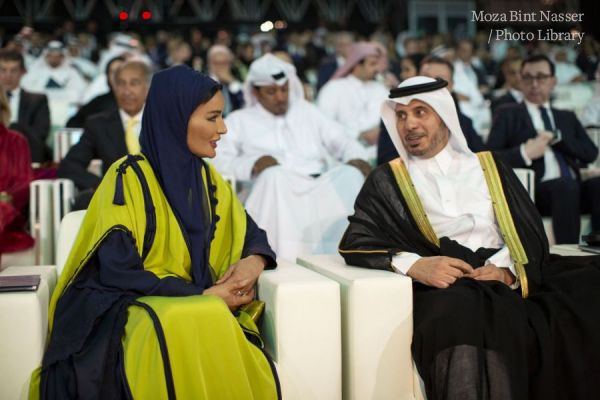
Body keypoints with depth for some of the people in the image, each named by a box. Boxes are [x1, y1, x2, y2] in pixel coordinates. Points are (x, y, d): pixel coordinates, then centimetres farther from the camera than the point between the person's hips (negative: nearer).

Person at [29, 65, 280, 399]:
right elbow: (118, 271, -14)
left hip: (194, 307, 5)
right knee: (197, 325, -36)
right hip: (127, 309, -4)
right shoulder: (129, 178, -8)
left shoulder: (207, 178, 10)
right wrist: (203, 295, -18)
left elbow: (249, 232, 19)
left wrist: (254, 261, -5)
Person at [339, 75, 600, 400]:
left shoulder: (489, 166, 22)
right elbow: (355, 242, 3)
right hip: (446, 287, -2)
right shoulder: (387, 180, 18)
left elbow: (530, 232, 12)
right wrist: (412, 264, -17)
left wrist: (508, 268, -12)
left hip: (511, 280, 3)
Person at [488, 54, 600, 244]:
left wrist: (556, 138, 1)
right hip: (535, 191, -4)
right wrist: (524, 153, -11)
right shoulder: (507, 115, 18)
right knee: (566, 184, -36)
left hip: (574, 187, 4)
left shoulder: (567, 117, 29)